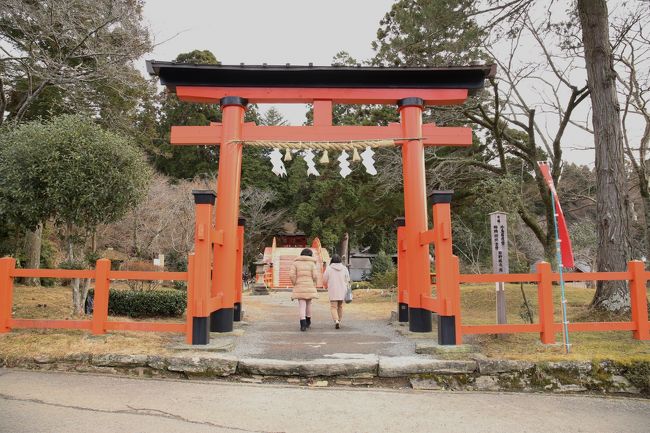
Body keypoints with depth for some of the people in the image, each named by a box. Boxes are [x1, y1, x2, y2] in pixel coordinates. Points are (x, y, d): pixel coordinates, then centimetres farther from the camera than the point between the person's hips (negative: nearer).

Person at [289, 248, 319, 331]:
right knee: (308, 303, 19)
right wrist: (313, 286, 8)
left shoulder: (295, 263, 4)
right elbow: (315, 276, -7)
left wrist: (295, 284, 4)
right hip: (310, 287, 1)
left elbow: (291, 275, -7)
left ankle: (303, 324, -15)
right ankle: (308, 322, 33)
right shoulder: (312, 263, 2)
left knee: (302, 305, -2)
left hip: (299, 287, -1)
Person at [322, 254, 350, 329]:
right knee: (340, 306, 18)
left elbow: (324, 281, -1)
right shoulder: (344, 268, 1)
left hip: (333, 291, -3)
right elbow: (347, 280, 3)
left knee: (333, 307, 1)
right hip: (342, 291, 3)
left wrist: (327, 286, 19)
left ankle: (336, 321, -18)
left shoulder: (329, 268, -7)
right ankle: (339, 321, 26)